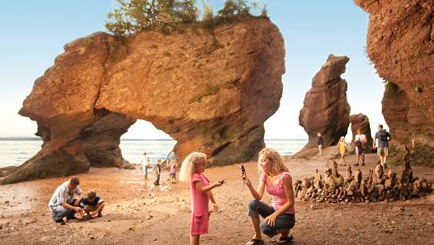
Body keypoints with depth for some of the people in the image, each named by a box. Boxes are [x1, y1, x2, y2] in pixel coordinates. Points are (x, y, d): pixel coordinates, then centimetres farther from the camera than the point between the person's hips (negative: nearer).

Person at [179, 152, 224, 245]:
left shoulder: (203, 176, 13)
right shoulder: (195, 176, -17)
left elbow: (208, 191, 17)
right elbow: (202, 190, -27)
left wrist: (214, 202, 13)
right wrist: (214, 184, -32)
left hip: (203, 207, 9)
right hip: (198, 208, -9)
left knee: (198, 230, 15)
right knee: (195, 231, -4)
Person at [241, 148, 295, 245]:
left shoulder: (285, 176, -23)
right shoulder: (264, 175, -2)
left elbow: (290, 202, -19)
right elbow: (258, 197, -12)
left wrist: (274, 215, -25)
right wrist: (248, 184, -26)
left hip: (286, 215, -6)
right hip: (274, 209, 6)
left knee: (265, 227, -29)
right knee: (253, 204, -19)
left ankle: (285, 233, 3)